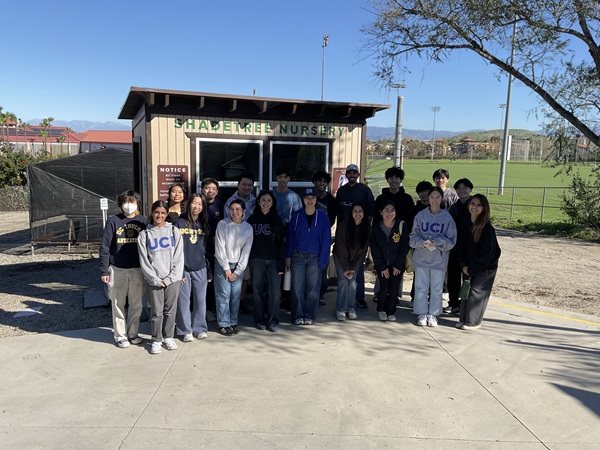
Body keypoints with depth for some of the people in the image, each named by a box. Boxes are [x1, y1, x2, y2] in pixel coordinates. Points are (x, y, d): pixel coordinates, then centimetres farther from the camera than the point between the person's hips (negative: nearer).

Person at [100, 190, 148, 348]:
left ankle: (132, 333, 25)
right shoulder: (113, 221, -2)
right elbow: (105, 247, -2)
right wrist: (104, 271, -6)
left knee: (136, 304, 10)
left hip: (138, 270, 2)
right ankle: (120, 335, 21)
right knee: (118, 304, 8)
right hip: (117, 270, -1)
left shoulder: (144, 221, 2)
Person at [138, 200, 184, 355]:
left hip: (172, 279, 1)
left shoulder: (174, 231, 6)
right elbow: (144, 261, 1)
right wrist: (156, 279, -7)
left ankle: (168, 337, 21)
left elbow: (179, 257, 2)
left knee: (170, 310, 6)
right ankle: (156, 340, 15)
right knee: (156, 311, 1)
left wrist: (170, 278, -6)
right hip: (153, 280, -1)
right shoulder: (144, 234, 5)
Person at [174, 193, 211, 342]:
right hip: (183, 268, -3)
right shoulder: (179, 223, -1)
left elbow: (207, 249, 12)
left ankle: (199, 328, 18)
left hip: (200, 268, 3)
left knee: (200, 300, 6)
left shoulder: (204, 225, 9)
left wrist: (209, 271, 9)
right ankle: (186, 330, 13)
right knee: (183, 300, 2)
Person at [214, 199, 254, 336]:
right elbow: (219, 248, -9)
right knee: (224, 294, -4)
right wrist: (226, 268, -9)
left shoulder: (248, 228, -1)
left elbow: (246, 251, 0)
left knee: (236, 294, 3)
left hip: (238, 265, 2)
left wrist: (237, 271, -4)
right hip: (222, 263, -2)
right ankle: (223, 324, 5)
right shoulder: (222, 224, -8)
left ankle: (233, 322, 16)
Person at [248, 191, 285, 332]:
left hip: (273, 260, 0)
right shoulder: (253, 219, 7)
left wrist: (281, 264, -6)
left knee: (275, 291, -6)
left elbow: (281, 243, 2)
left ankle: (273, 321, 6)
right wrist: (247, 259, -4)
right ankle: (260, 319, 17)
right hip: (256, 260, 1)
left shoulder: (277, 220, 6)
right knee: (257, 290, 5)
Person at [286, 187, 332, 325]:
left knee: (313, 288, 4)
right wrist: (288, 256, 0)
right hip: (298, 257, 1)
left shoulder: (322, 217, 0)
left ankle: (309, 316, 17)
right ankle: (298, 316, 14)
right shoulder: (297, 216, 2)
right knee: (297, 288, 2)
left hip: (314, 258, 0)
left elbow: (326, 240, -1)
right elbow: (290, 236, 5)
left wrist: (322, 260, -7)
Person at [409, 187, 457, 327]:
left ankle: (433, 314, 20)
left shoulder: (447, 217, -3)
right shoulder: (420, 215, 0)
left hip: (439, 259, 0)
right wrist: (423, 243, -17)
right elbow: (414, 236, 2)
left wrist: (438, 242, -17)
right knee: (421, 287, 5)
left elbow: (451, 240, 0)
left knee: (436, 288, 7)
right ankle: (422, 314, 17)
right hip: (421, 257, 1)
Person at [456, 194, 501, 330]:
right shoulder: (466, 225, 2)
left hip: (485, 267, -6)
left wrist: (472, 267, -13)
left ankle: (473, 322, 10)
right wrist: (464, 265, -5)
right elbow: (462, 246, 5)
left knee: (476, 292, -2)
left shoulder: (487, 228, -17)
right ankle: (464, 319, 20)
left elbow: (487, 252, -17)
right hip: (470, 266, 6)